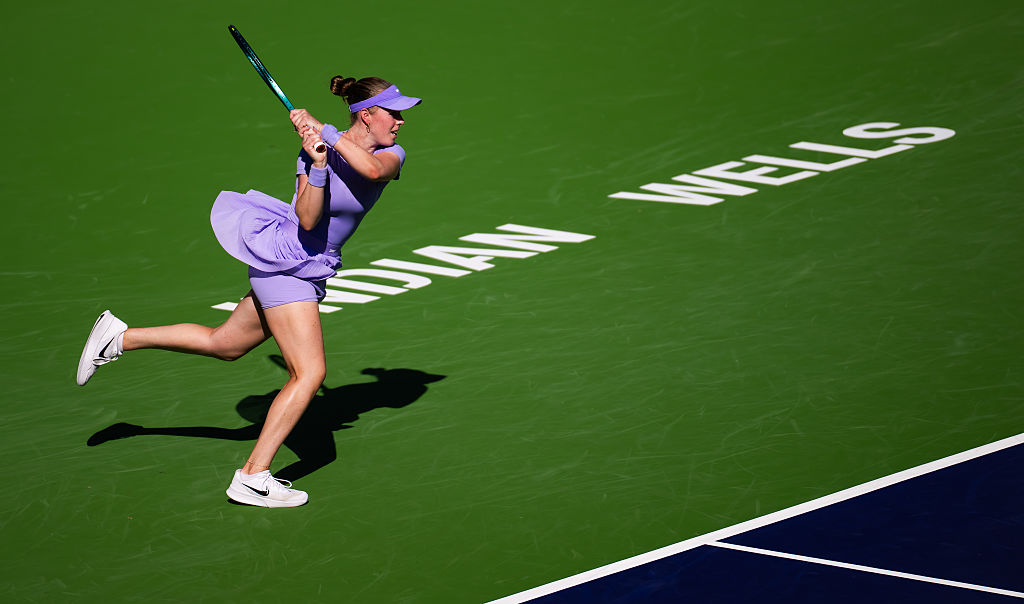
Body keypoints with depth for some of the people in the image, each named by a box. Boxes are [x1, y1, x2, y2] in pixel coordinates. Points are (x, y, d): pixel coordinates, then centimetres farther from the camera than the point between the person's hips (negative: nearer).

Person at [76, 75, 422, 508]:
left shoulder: (389, 155, -3)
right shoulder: (312, 153, -17)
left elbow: (372, 169, -27)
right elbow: (307, 220, -27)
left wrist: (324, 130, -25)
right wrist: (318, 166, -39)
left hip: (309, 271, 8)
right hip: (283, 260, -8)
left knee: (224, 345, 20)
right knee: (309, 373, -15)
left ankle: (120, 337, 33)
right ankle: (252, 478, -13)